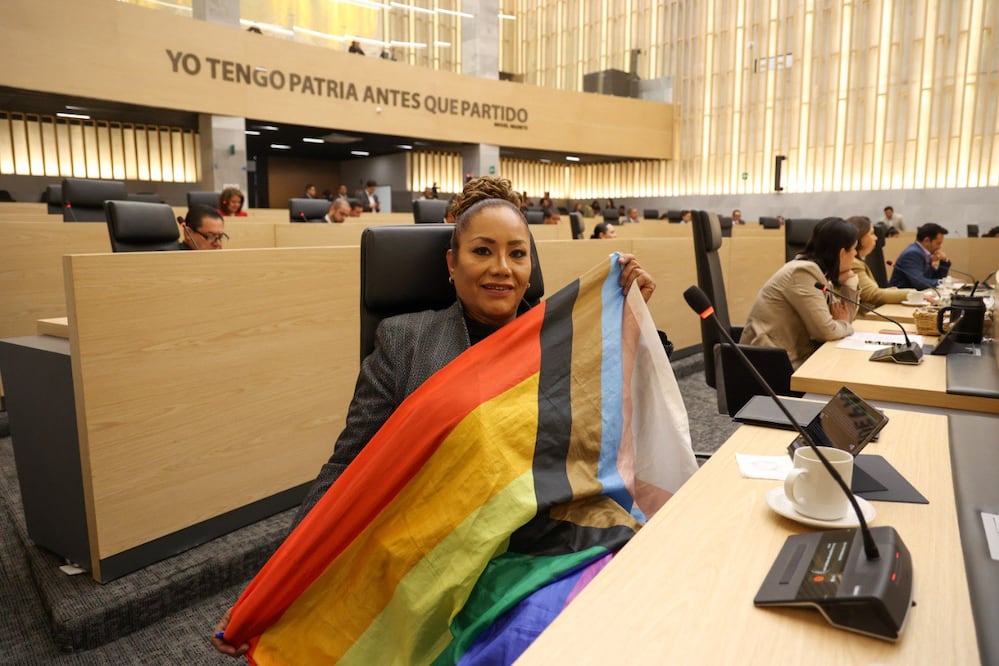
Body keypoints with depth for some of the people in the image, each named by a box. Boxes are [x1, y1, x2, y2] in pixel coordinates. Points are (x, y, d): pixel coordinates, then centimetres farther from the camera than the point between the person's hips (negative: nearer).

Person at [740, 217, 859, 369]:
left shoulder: (817, 271, 10)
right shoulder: (803, 273, -17)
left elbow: (844, 318, 12)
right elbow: (825, 331, -21)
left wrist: (848, 281, 4)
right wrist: (845, 325, -1)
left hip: (794, 357, 9)